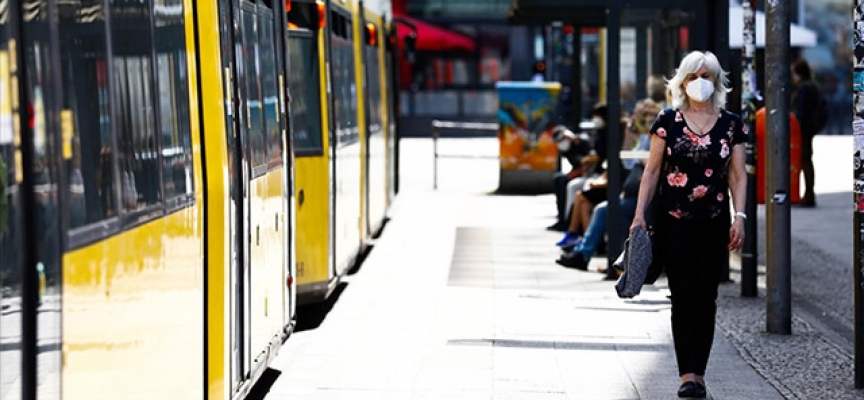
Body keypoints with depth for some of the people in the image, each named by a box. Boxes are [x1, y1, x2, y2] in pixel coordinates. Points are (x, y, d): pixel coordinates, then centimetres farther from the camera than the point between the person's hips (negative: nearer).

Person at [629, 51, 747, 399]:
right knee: (683, 294, -8)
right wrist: (639, 215, -4)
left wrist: (739, 216, -6)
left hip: (714, 224, 2)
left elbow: (737, 175, 5)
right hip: (675, 222, -2)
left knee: (706, 298, 5)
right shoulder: (667, 121, 2)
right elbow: (652, 170, 3)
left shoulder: (731, 125, 5)